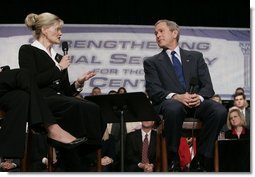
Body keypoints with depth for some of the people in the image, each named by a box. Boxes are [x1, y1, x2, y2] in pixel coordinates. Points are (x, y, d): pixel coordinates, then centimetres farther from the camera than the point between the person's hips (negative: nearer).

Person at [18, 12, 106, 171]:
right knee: (79, 107, -35)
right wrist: (59, 68, -2)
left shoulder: (59, 57, 27)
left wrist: (78, 83, 2)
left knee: (93, 109, -27)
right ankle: (76, 167, -37)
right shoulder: (28, 51, 8)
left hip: (61, 100, 6)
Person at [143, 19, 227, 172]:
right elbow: (153, 90, 2)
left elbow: (207, 86, 12)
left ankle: (200, 160, -21)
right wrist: (176, 97, -18)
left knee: (220, 111, -31)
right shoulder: (151, 62, 17)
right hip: (169, 102, -2)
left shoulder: (196, 57, 22)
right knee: (174, 109, -41)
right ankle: (173, 160, -25)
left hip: (196, 102, 2)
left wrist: (199, 97, -13)